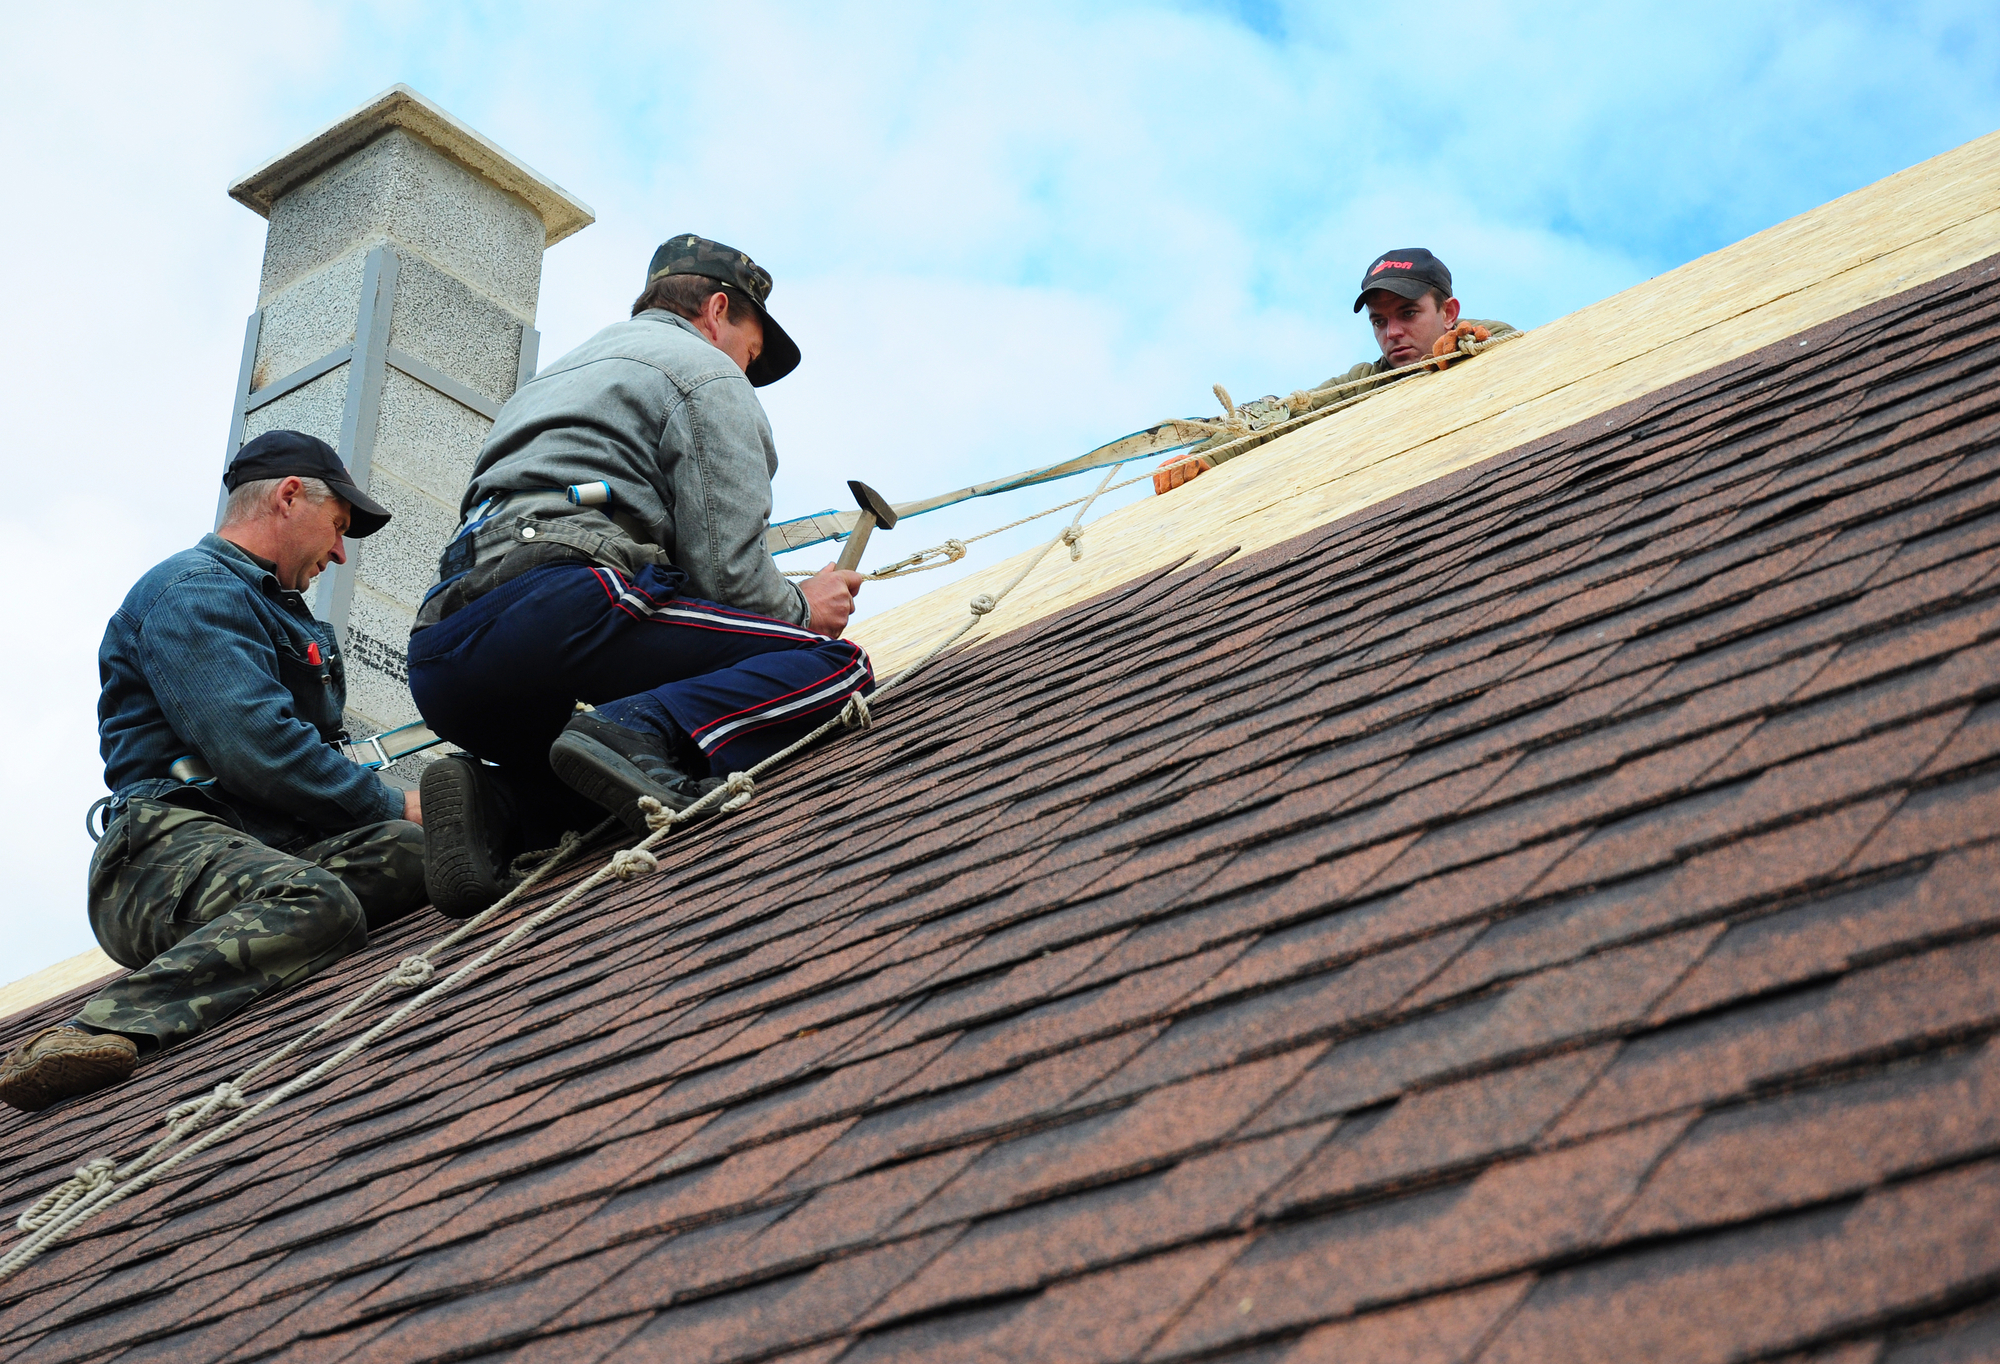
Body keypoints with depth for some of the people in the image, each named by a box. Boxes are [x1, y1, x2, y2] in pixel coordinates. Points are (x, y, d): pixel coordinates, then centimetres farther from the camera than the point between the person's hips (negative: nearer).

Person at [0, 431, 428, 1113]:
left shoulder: (278, 609, 34)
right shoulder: (193, 590, -1)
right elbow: (256, 749, -16)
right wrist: (394, 806, -7)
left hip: (266, 848, 9)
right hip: (171, 844, -8)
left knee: (415, 850, -23)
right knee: (317, 903, -41)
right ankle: (95, 1032, -52)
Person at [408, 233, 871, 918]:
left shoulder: (554, 377, 40)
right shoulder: (705, 373, 12)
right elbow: (726, 570, -1)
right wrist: (800, 607, 19)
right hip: (559, 603, -8)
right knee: (834, 665, -5)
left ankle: (501, 800, -2)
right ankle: (644, 736, -28)